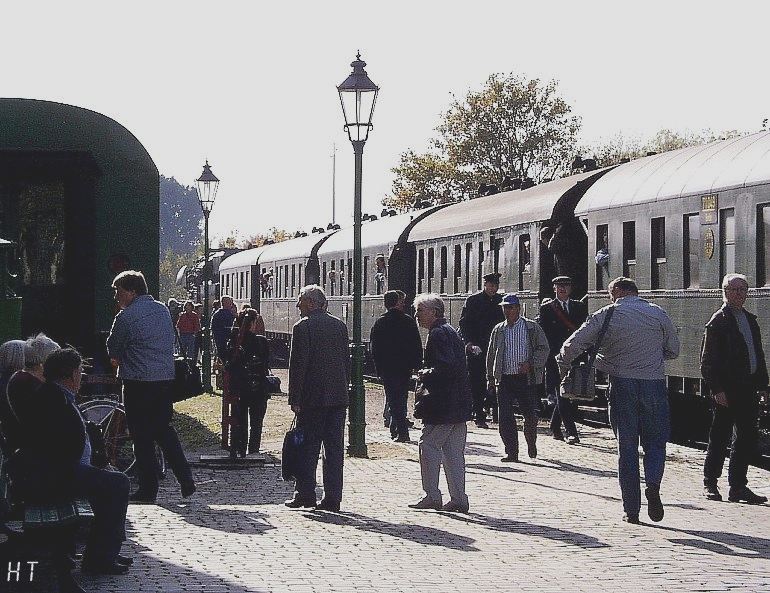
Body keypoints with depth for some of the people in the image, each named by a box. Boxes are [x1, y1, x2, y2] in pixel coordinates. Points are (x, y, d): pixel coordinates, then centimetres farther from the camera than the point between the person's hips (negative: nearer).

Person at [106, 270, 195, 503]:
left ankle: (148, 489, 6)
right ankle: (186, 479, 9)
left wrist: (119, 359, 21)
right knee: (165, 430, 17)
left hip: (139, 383, -6)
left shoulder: (126, 317, -12)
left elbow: (112, 350, -2)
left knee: (142, 436, 2)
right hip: (166, 378, 7)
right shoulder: (163, 310, 10)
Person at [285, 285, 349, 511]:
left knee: (308, 449, 3)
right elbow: (346, 362, 12)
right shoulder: (340, 325, 10)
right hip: (338, 397, 5)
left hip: (312, 397, -5)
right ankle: (332, 498, 4)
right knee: (335, 448, 4)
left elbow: (297, 365, -11)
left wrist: (295, 399, -8)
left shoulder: (302, 327, -8)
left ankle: (305, 494, 5)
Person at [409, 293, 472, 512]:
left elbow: (446, 366, -23)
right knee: (453, 451, 9)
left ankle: (432, 496, -4)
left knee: (429, 445, -4)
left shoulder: (438, 334, -13)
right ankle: (458, 499, 9)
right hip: (459, 403, 10)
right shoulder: (451, 332, 19)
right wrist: (427, 374, 16)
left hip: (442, 404, -10)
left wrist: (426, 374, -9)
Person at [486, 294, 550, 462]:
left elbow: (543, 349, 0)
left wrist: (530, 364, -14)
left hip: (526, 378, -2)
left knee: (530, 415, 2)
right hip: (504, 379, 2)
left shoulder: (532, 327, 3)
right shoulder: (498, 330, 12)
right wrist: (490, 378, 13)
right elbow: (491, 355, 18)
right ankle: (511, 452, 1)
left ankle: (531, 446, 28)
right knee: (505, 417, -6)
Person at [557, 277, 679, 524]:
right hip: (654, 384, 1)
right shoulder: (658, 314, 4)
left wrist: (564, 367, 12)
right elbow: (673, 351, 12)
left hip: (622, 385, 0)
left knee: (626, 448, 8)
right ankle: (653, 486, -17)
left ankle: (631, 510, 7)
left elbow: (572, 345, -5)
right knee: (655, 442, 12)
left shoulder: (606, 315, -1)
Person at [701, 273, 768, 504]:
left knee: (747, 439, 7)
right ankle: (710, 483, 11)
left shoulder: (750, 320, 17)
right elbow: (708, 361, -10)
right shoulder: (718, 321, -6)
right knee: (720, 437, 0)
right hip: (727, 391, -7)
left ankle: (738, 487, 12)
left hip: (748, 389, 7)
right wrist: (717, 389, -16)